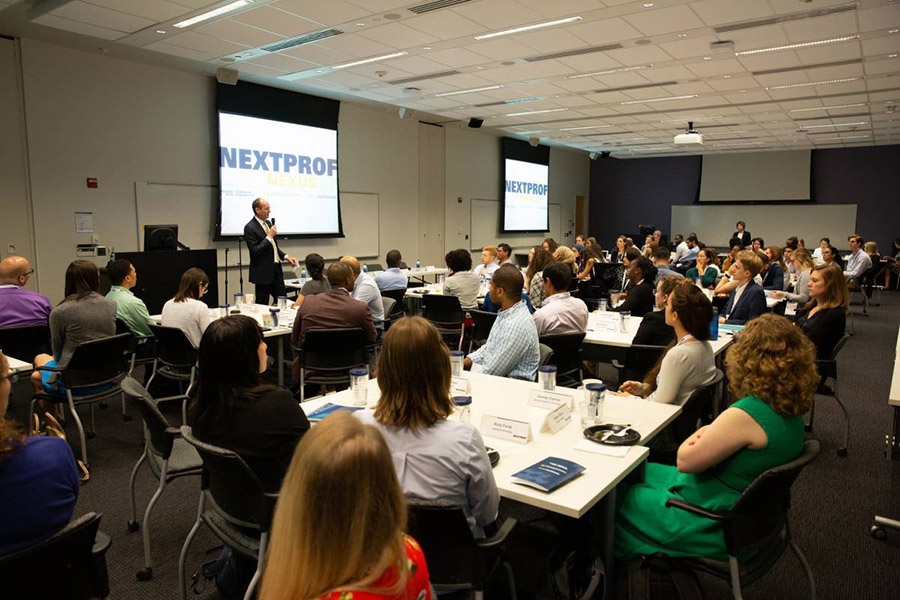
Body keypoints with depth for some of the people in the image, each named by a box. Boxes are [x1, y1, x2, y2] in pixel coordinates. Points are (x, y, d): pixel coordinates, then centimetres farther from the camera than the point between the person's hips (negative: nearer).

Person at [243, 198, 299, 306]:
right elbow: (255, 251, -20)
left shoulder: (268, 223, 12)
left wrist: (286, 257, 9)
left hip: (276, 268, 8)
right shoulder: (250, 228, -14)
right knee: (262, 304, 1)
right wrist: (269, 237, -19)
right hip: (263, 272, -8)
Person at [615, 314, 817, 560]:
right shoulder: (790, 409, -3)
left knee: (620, 497, 7)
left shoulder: (746, 415, -32)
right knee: (643, 471, 21)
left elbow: (684, 461, -21)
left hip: (716, 529, -9)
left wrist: (696, 438, -4)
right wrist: (709, 435, -4)